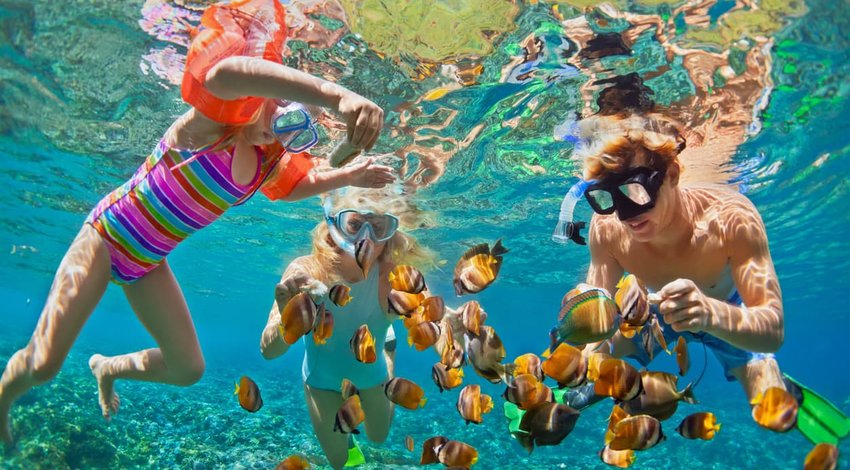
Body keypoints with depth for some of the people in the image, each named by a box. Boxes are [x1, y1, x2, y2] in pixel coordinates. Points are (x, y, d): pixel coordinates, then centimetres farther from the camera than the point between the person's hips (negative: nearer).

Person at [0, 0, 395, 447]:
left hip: (148, 264, 7)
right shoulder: (215, 116, -25)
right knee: (43, 364, -10)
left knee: (188, 369, 5)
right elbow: (226, 73, -50)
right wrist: (337, 94, -66)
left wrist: (348, 176, -5)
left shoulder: (271, 163, -4)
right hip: (107, 234, -6)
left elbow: (300, 184, 18)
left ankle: (107, 368, 35)